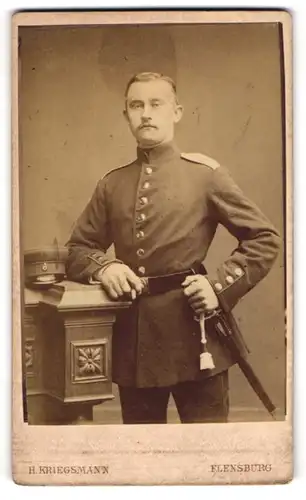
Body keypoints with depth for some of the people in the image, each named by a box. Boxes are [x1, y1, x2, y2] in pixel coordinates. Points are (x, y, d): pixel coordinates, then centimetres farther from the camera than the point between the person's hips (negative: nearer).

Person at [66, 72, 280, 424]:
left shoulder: (205, 173, 0)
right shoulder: (111, 185, 10)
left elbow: (264, 239, 1)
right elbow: (77, 249, 13)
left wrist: (220, 286, -11)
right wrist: (104, 267, -9)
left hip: (194, 333, -3)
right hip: (133, 337, 4)